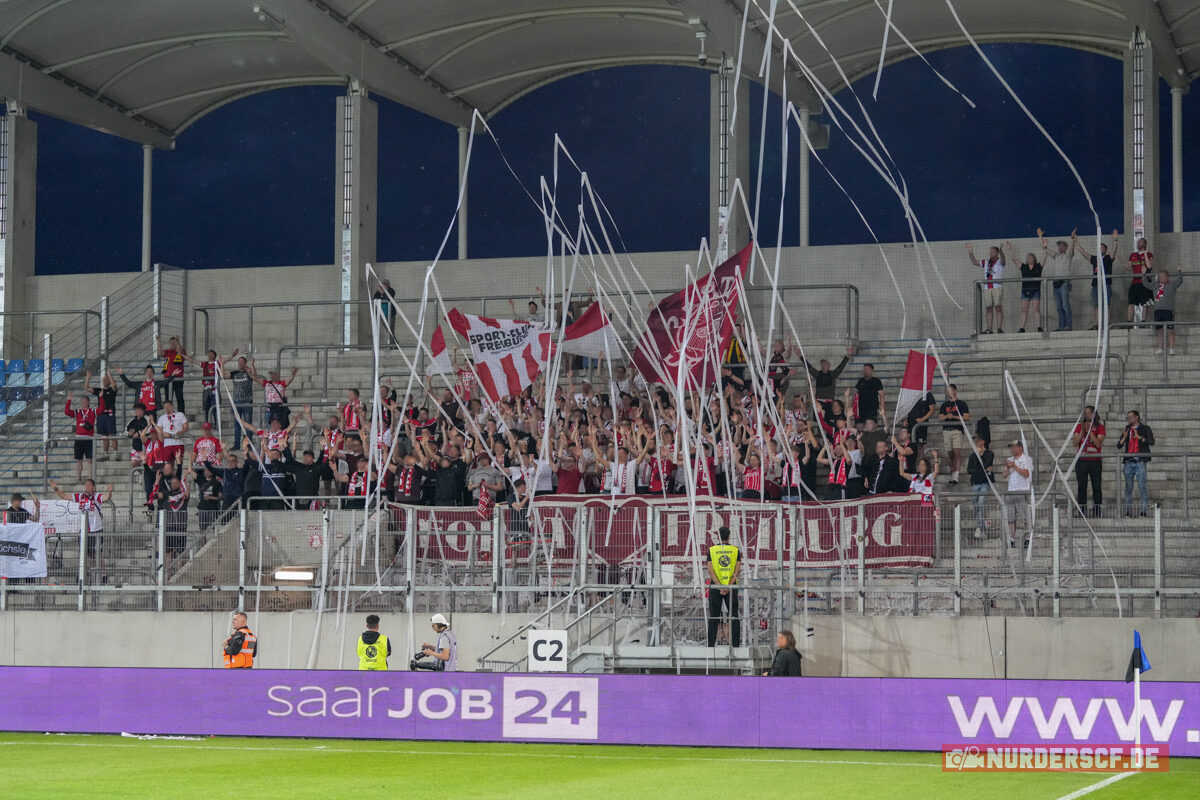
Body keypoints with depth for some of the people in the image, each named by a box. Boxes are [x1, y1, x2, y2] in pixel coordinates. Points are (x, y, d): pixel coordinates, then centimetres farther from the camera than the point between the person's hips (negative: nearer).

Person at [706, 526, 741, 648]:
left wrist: (720, 587, -12)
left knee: (713, 617, 2)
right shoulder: (735, 550, 3)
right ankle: (736, 644, 3)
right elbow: (737, 570, -6)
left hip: (715, 587, 0)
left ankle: (711, 644, -1)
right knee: (734, 616, 6)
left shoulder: (711, 550, 1)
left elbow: (710, 570, -7)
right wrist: (728, 587, -11)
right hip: (732, 587, 0)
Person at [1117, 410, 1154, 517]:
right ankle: (1128, 511, 7)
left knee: (1142, 487, -9)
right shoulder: (1127, 429, 17)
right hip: (1128, 462, 4)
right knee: (1128, 487, 4)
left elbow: (1151, 441, -8)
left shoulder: (1145, 428, 5)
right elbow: (1119, 445, 12)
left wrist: (1139, 437, -16)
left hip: (1140, 462, -4)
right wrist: (1124, 437, -6)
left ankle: (1145, 510, -7)